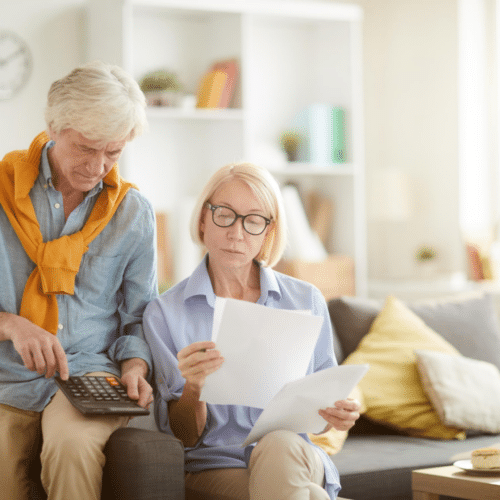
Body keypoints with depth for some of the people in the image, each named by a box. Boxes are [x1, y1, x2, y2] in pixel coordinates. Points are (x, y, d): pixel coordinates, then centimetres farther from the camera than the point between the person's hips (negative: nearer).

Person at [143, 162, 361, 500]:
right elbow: (183, 437, 0)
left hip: (297, 459, 3)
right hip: (215, 467, -2)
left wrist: (338, 414, -9)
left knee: (278, 447, -35)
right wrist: (192, 389, -21)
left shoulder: (307, 301, 7)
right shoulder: (164, 313, 2)